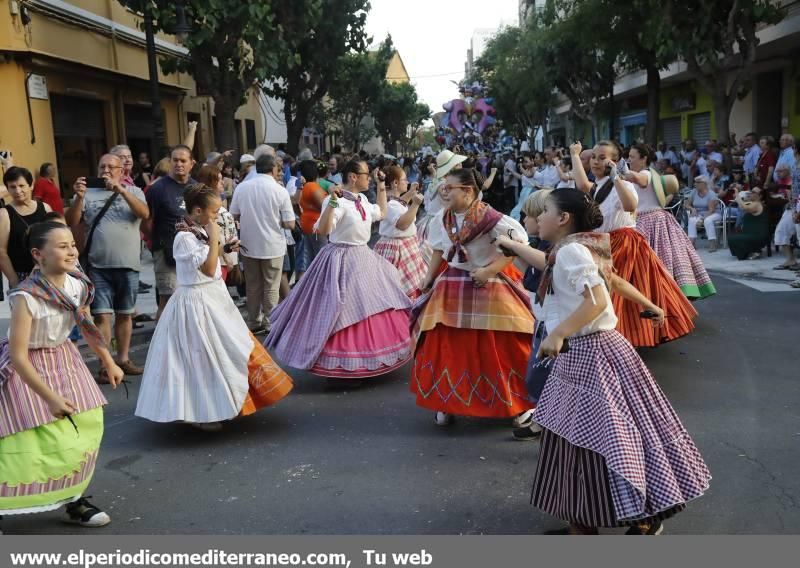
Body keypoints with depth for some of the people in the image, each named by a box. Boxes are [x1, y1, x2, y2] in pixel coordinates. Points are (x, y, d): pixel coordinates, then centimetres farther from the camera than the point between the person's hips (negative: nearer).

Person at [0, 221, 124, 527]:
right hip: (29, 370, -7)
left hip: (64, 362, 7)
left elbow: (87, 328, 11)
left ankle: (73, 500, 26)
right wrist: (50, 397, -25)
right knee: (31, 447, -10)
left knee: (84, 432, 8)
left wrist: (110, 363, 17)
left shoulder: (78, 285, -9)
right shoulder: (26, 296, -28)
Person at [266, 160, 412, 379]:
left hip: (364, 258, 9)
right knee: (346, 312, -4)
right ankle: (343, 361, 9)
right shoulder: (338, 201, -18)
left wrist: (381, 186, 23)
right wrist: (332, 202, -38)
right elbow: (323, 230, -30)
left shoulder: (362, 200, 8)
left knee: (373, 312, 15)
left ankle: (365, 357, 29)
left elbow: (382, 213, 27)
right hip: (343, 261, -9)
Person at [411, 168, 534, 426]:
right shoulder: (441, 220, 2)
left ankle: (518, 403, 19)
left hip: (489, 288, -5)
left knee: (498, 348, 0)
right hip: (451, 288, 5)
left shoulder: (491, 219, -17)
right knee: (445, 346, 3)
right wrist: (429, 279, 5)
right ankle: (446, 402, 21)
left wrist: (489, 270, -22)